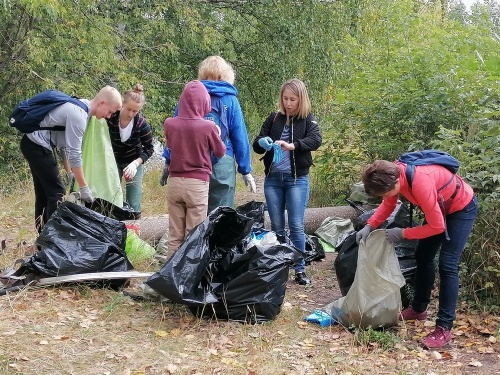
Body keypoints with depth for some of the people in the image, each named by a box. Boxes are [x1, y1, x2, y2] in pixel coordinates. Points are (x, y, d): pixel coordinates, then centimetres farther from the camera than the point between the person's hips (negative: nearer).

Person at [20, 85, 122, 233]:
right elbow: (75, 154, -24)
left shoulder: (81, 105, 5)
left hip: (34, 144, 10)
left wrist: (69, 170, 14)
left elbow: (68, 145, 12)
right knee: (56, 192, -8)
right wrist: (84, 188, -19)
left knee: (44, 192, 15)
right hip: (37, 146, -10)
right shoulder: (79, 115, -24)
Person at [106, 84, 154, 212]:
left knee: (133, 205, -4)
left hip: (134, 163, -1)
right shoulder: (110, 117, -21)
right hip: (113, 161, 1)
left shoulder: (142, 124, -22)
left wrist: (135, 163, -25)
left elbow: (149, 149, -10)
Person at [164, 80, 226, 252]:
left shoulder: (169, 124, -4)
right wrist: (217, 134, 18)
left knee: (175, 236, 11)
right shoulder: (208, 126, -13)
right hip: (198, 184, -3)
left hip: (175, 182, 3)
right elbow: (220, 152, 2)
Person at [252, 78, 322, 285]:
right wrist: (262, 142, -18)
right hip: (273, 178, 3)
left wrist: (292, 145, -34)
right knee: (276, 226, 8)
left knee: (296, 226, -4)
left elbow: (316, 140, -17)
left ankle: (300, 270, 6)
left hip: (297, 179, -2)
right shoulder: (274, 118, 8)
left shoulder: (308, 120, 1)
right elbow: (256, 145, 6)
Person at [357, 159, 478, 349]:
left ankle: (444, 328, -12)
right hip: (440, 206, 8)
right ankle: (418, 308, 30)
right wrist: (369, 226, -12)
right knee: (423, 256, 13)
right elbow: (388, 205, 1)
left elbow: (437, 226, -32)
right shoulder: (392, 173, -17)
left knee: (447, 265, -15)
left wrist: (402, 234, -24)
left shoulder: (421, 183, -40)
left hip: (462, 208, -8)